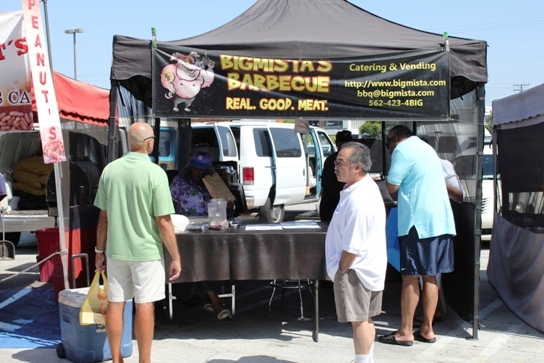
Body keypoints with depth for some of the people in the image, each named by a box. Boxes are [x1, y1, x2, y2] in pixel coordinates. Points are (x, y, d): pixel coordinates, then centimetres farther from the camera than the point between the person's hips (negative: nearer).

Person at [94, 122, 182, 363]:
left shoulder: (110, 170, -1)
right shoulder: (155, 173, -13)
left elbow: (103, 217, 4)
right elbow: (163, 221, -14)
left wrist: (100, 250, 15)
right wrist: (175, 257, -7)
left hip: (116, 250, 4)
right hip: (146, 251, -4)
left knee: (115, 304, 12)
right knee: (144, 305, 4)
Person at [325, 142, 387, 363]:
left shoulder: (357, 202, -27)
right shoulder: (369, 186, 6)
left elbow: (353, 248, -25)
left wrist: (340, 270, -12)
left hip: (356, 270, -10)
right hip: (370, 267, 10)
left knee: (359, 321, 0)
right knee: (365, 320, 18)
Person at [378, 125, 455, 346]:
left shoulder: (402, 150, -6)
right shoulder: (426, 148, 20)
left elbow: (392, 187, -11)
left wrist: (399, 197, 11)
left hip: (418, 222, -8)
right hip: (441, 220, 8)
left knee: (410, 277, -3)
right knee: (430, 276, 11)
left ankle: (405, 332, 2)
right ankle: (427, 329, 16)